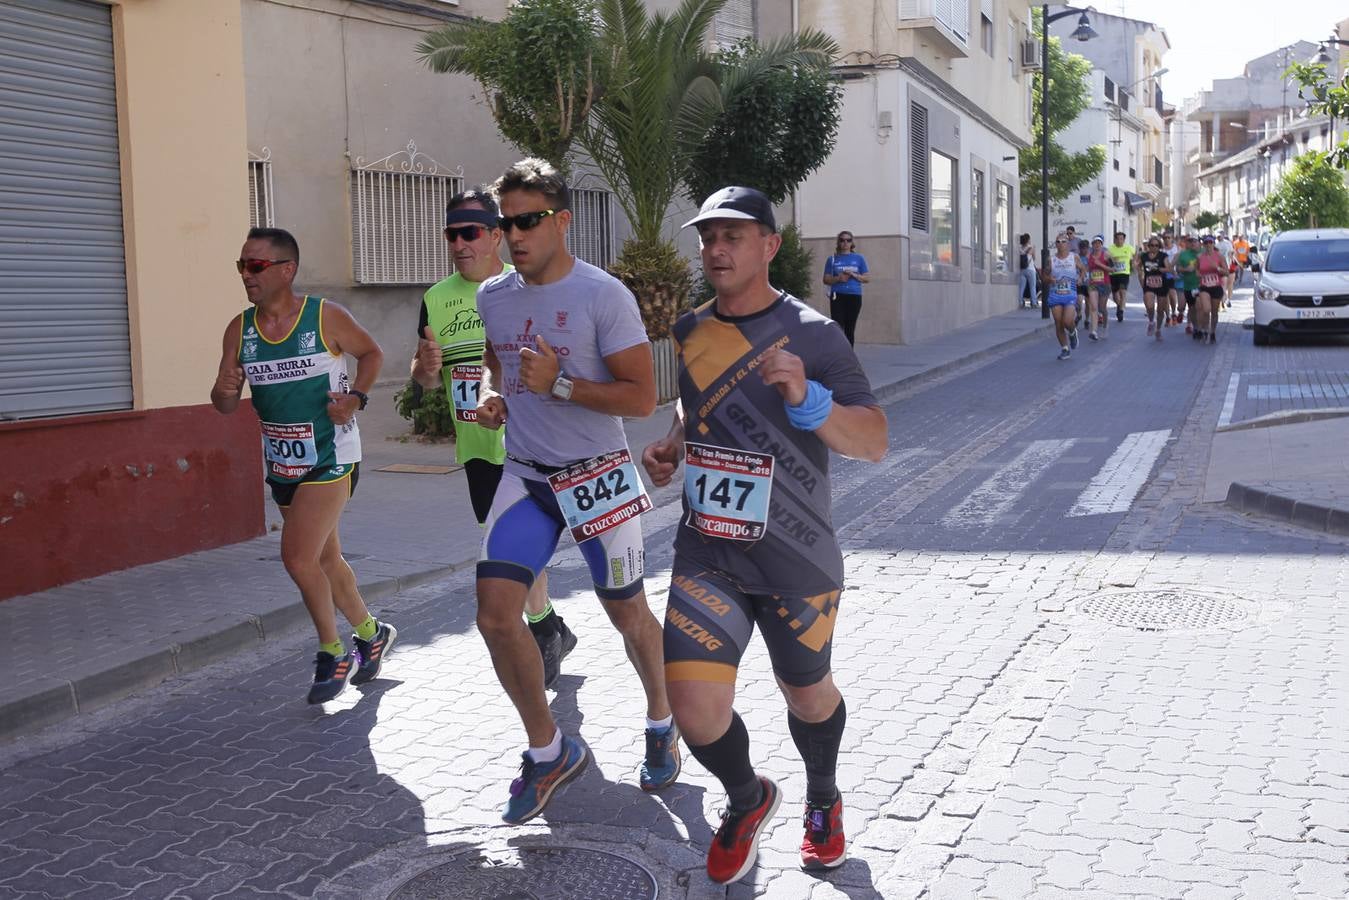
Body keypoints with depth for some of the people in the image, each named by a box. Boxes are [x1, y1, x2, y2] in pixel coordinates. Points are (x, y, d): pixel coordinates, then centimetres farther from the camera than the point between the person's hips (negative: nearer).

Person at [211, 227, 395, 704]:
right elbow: (225, 405, 0)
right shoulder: (240, 329, 0)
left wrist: (356, 398, -12)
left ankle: (332, 655, 7)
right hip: (281, 460, 6)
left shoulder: (326, 316, -12)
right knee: (324, 559, 15)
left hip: (330, 456, -6)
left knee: (298, 558, -13)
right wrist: (224, 390, -23)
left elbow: (371, 352, 4)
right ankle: (371, 634, 36)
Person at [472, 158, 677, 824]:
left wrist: (560, 383, -24)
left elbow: (641, 397, -15)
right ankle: (548, 750, 10)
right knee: (495, 614, -8)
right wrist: (490, 396, 2)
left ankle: (660, 724, 37)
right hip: (525, 476, 4)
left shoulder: (603, 295, -13)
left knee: (628, 615, 9)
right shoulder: (492, 297, 4)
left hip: (598, 475, -4)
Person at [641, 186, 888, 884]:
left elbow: (874, 442, -15)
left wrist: (807, 398, -31)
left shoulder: (814, 334, -11)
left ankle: (823, 799, 49)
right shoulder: (690, 330, 4)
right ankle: (747, 799, 23)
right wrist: (671, 446, 6)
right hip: (708, 552, 3)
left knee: (807, 695, 16)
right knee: (694, 705, -10)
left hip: (797, 559, -2)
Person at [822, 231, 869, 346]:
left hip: (854, 296, 1)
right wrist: (838, 278, -12)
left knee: (850, 329, 3)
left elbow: (867, 278, 8)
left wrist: (854, 275, -10)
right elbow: (826, 279, 7)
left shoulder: (859, 258, 10)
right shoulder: (832, 259, 8)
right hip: (837, 296, -1)